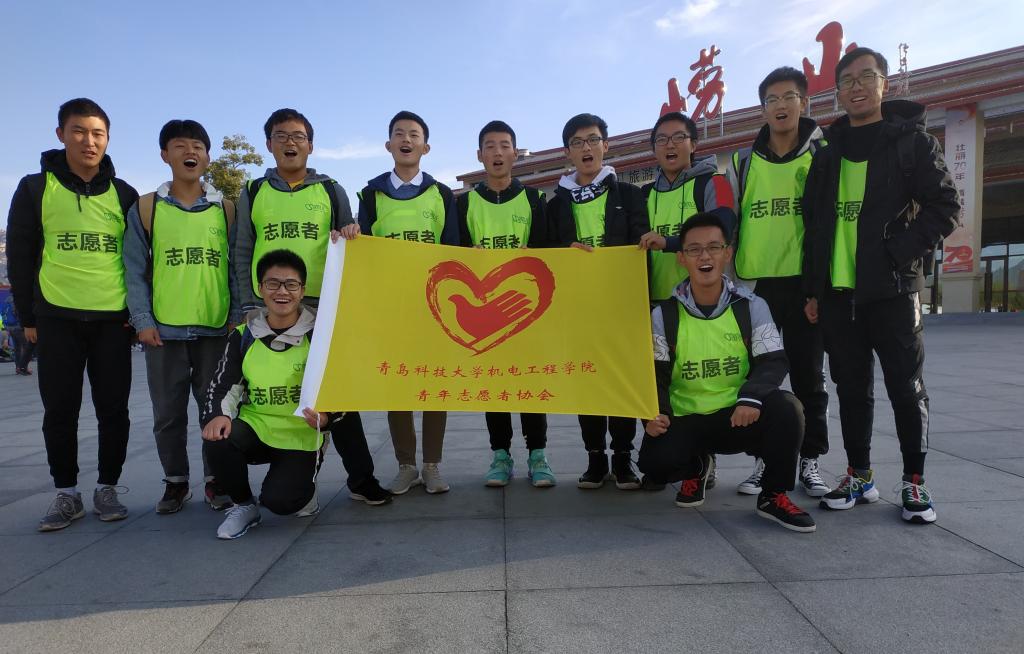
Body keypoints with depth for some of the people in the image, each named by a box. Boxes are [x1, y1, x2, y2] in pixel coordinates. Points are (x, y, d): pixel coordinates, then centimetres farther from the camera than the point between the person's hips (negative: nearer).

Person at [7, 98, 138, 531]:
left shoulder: (123, 194, 8)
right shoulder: (36, 188, 5)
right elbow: (20, 257, 5)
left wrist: (137, 311, 2)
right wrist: (28, 316, 1)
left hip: (113, 318, 1)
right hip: (56, 318, 0)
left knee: (113, 409, 3)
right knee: (60, 410, 4)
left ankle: (107, 489, 17)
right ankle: (66, 494, 17)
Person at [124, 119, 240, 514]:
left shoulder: (226, 208, 6)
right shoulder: (145, 208, 5)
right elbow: (135, 270, 4)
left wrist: (239, 315, -2)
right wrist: (142, 320, -4)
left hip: (217, 328, 0)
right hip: (164, 329, 1)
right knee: (168, 413, 9)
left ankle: (215, 480, 19)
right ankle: (176, 481, 24)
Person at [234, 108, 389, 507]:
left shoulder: (331, 191, 10)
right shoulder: (253, 193, 12)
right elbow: (242, 255, 11)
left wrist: (348, 239, -11)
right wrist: (249, 306, 2)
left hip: (324, 308, -1)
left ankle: (361, 478, 9)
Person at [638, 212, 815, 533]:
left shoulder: (751, 307, -2)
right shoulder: (664, 315, -2)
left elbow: (773, 362, -7)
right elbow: (654, 374, -1)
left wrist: (751, 397, -28)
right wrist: (655, 414, -20)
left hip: (738, 417, 0)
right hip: (685, 421, 0)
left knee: (786, 408, -30)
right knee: (654, 462, -27)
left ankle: (773, 495, -4)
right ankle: (695, 467, 15)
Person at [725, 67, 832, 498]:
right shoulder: (742, 164, 8)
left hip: (806, 281, -1)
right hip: (755, 283, 1)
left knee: (808, 376, 6)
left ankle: (810, 461, 18)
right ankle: (764, 459, 16)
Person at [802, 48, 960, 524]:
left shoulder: (912, 141, 3)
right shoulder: (828, 154, 13)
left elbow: (945, 207, -3)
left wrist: (901, 252, -14)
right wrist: (813, 290, 8)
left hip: (892, 289, -3)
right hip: (837, 292, 4)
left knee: (906, 388, 3)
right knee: (852, 389, 9)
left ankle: (914, 482, 17)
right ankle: (859, 476, 21)